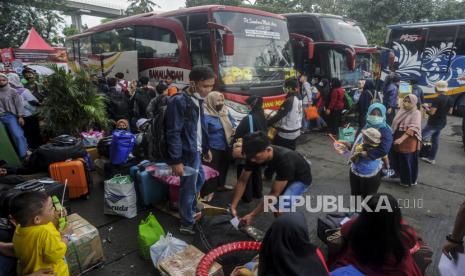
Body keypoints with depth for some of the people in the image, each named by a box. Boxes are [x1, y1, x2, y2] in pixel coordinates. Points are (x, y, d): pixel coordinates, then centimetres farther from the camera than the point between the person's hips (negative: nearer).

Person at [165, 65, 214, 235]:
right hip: (187, 153, -9)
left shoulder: (197, 99, 5)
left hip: (196, 150, 9)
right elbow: (173, 133, -23)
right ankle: (187, 225, 25)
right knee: (189, 188, 5)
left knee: (199, 180, 25)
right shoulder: (179, 101, -22)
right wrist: (176, 160, -22)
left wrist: (206, 148, 18)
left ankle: (191, 212, 46)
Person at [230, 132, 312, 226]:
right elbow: (242, 181, -14)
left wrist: (252, 215, -31)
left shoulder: (284, 160, -41)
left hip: (301, 179, -6)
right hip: (284, 176, 6)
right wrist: (233, 207, -19)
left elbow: (274, 193, -34)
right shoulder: (255, 155, -24)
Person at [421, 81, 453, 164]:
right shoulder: (448, 99, 4)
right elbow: (450, 112, 14)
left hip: (433, 123, -9)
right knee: (435, 140, 16)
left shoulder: (437, 99, -22)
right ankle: (432, 158, 23)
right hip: (442, 123, 9)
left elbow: (431, 112, -26)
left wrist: (426, 107, -8)